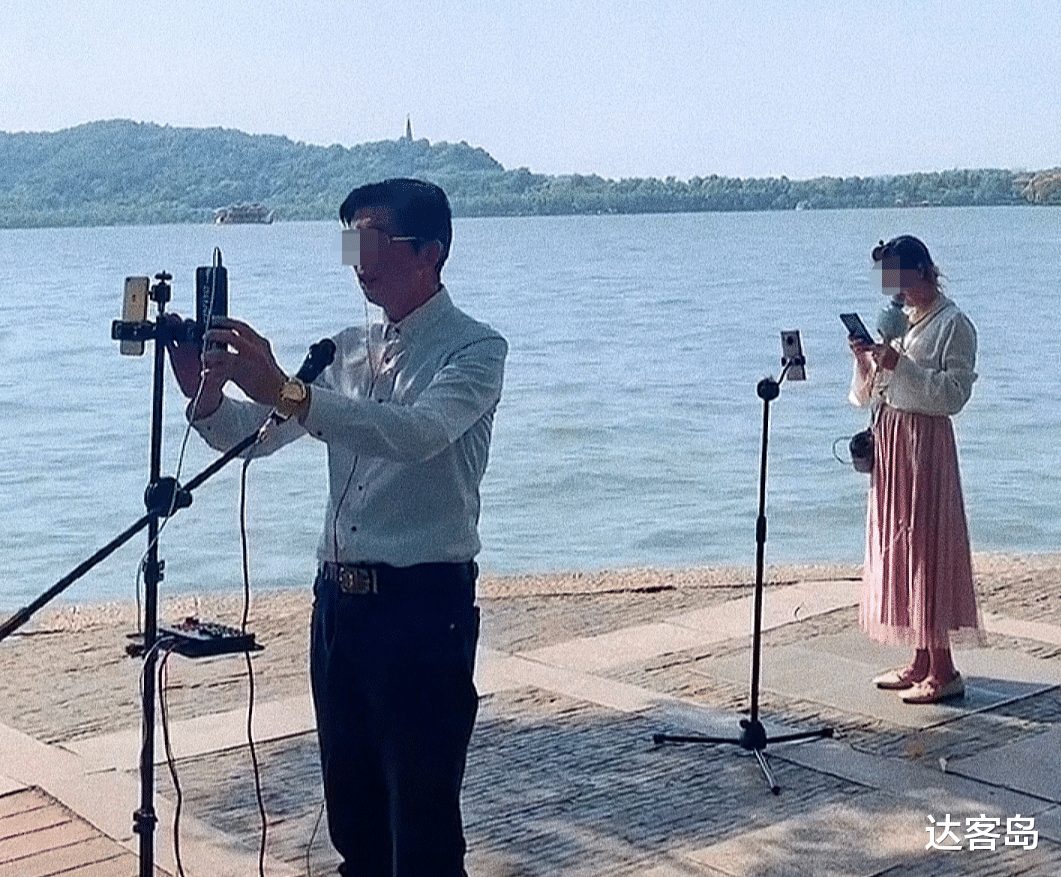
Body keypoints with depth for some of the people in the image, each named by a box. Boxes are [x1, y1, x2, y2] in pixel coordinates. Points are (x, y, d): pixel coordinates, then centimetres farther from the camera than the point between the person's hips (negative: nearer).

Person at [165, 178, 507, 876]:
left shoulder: (474, 349, -7)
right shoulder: (347, 350, 14)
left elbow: (418, 432, -27)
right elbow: (253, 436, 12)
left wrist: (285, 392, -36)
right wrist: (206, 392, -10)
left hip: (422, 606, -7)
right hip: (339, 600, 7)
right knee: (352, 813, 17)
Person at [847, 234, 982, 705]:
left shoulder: (953, 325, -9)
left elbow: (954, 394, -18)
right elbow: (869, 393, 15)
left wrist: (900, 365, -23)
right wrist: (865, 359, -4)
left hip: (924, 442, -8)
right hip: (887, 439, 8)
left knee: (926, 548, -6)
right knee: (896, 548, 10)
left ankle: (943, 671, 1)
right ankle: (921, 662, 18)